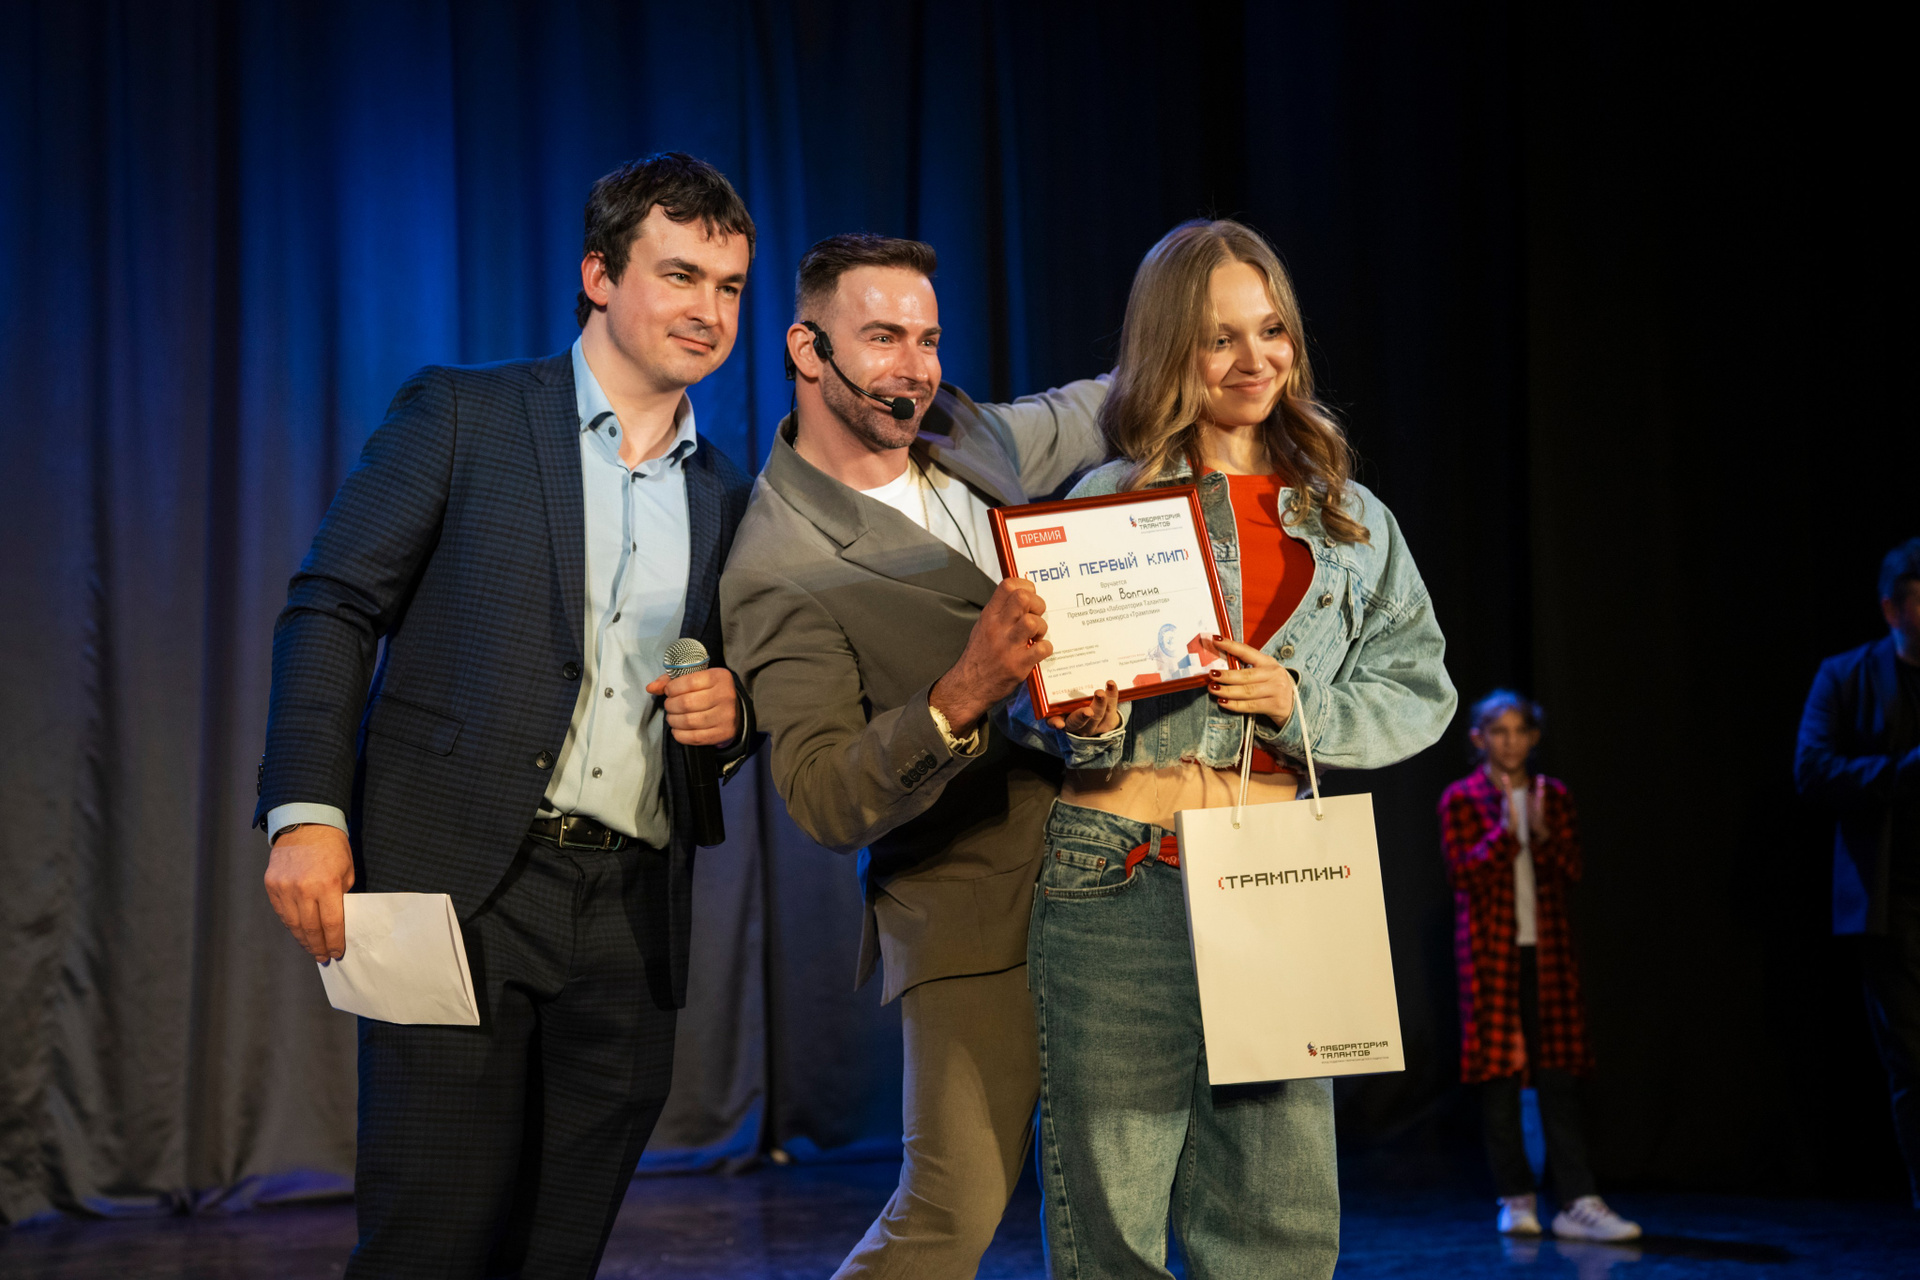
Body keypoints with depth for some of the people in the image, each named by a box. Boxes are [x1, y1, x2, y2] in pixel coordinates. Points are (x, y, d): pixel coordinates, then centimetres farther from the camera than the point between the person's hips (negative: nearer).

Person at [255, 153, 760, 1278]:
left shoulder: (726, 497, 16)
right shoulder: (462, 415, 4)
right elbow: (332, 608, -1)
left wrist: (732, 712, 0)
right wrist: (307, 814, -12)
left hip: (630, 918, 4)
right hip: (462, 887, -4)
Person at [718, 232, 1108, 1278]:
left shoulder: (968, 438, 6)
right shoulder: (777, 570, -15)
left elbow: (1093, 413, 28)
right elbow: (823, 804, -20)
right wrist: (960, 696, -33)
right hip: (975, 915, -7)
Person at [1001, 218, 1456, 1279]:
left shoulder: (1350, 519, 13)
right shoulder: (1106, 502, 5)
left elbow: (1422, 692, 11)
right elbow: (1032, 707, 6)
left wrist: (1301, 704, -6)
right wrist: (1087, 726, -16)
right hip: (1119, 882, -2)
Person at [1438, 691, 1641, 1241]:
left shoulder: (1554, 796, 10)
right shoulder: (1461, 799, 1)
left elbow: (1570, 874, 3)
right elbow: (1463, 873, -8)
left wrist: (1543, 835, -15)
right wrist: (1504, 831, -19)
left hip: (1547, 949, 2)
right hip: (1490, 950, -2)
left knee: (1559, 1075, -3)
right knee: (1499, 1074, 0)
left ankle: (1577, 1202, -5)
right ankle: (1516, 1200, 10)